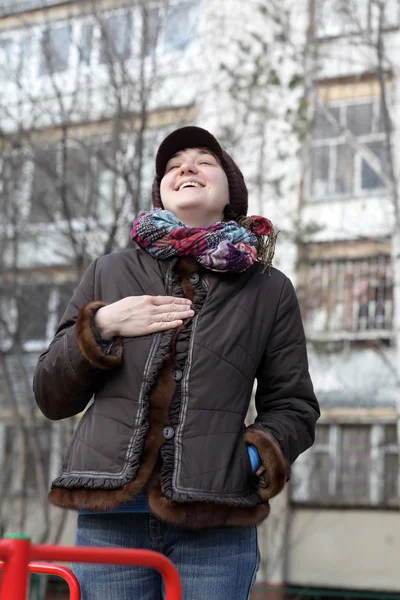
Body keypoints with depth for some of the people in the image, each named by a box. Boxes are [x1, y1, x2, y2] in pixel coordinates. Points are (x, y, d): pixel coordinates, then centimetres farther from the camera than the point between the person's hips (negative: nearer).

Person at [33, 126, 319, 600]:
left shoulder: (268, 290, 11)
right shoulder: (109, 273, 13)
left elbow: (293, 408, 13)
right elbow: (51, 398, 13)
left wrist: (256, 457, -7)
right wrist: (99, 328, -3)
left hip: (214, 524, -1)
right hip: (109, 515, 1)